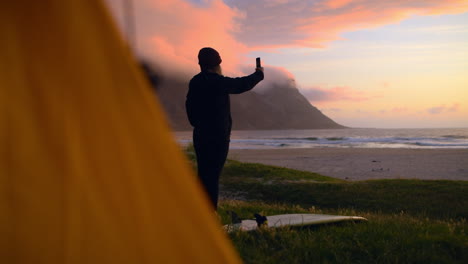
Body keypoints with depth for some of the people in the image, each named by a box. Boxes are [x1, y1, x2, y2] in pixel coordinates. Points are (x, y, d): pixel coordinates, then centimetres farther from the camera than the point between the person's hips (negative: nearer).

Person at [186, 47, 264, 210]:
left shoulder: (195, 82, 8)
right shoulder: (218, 82, -14)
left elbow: (190, 106, 14)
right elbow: (242, 84, -4)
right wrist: (258, 74, 15)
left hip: (200, 136, 8)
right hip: (218, 137, -8)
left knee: (203, 175, 14)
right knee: (212, 176, -5)